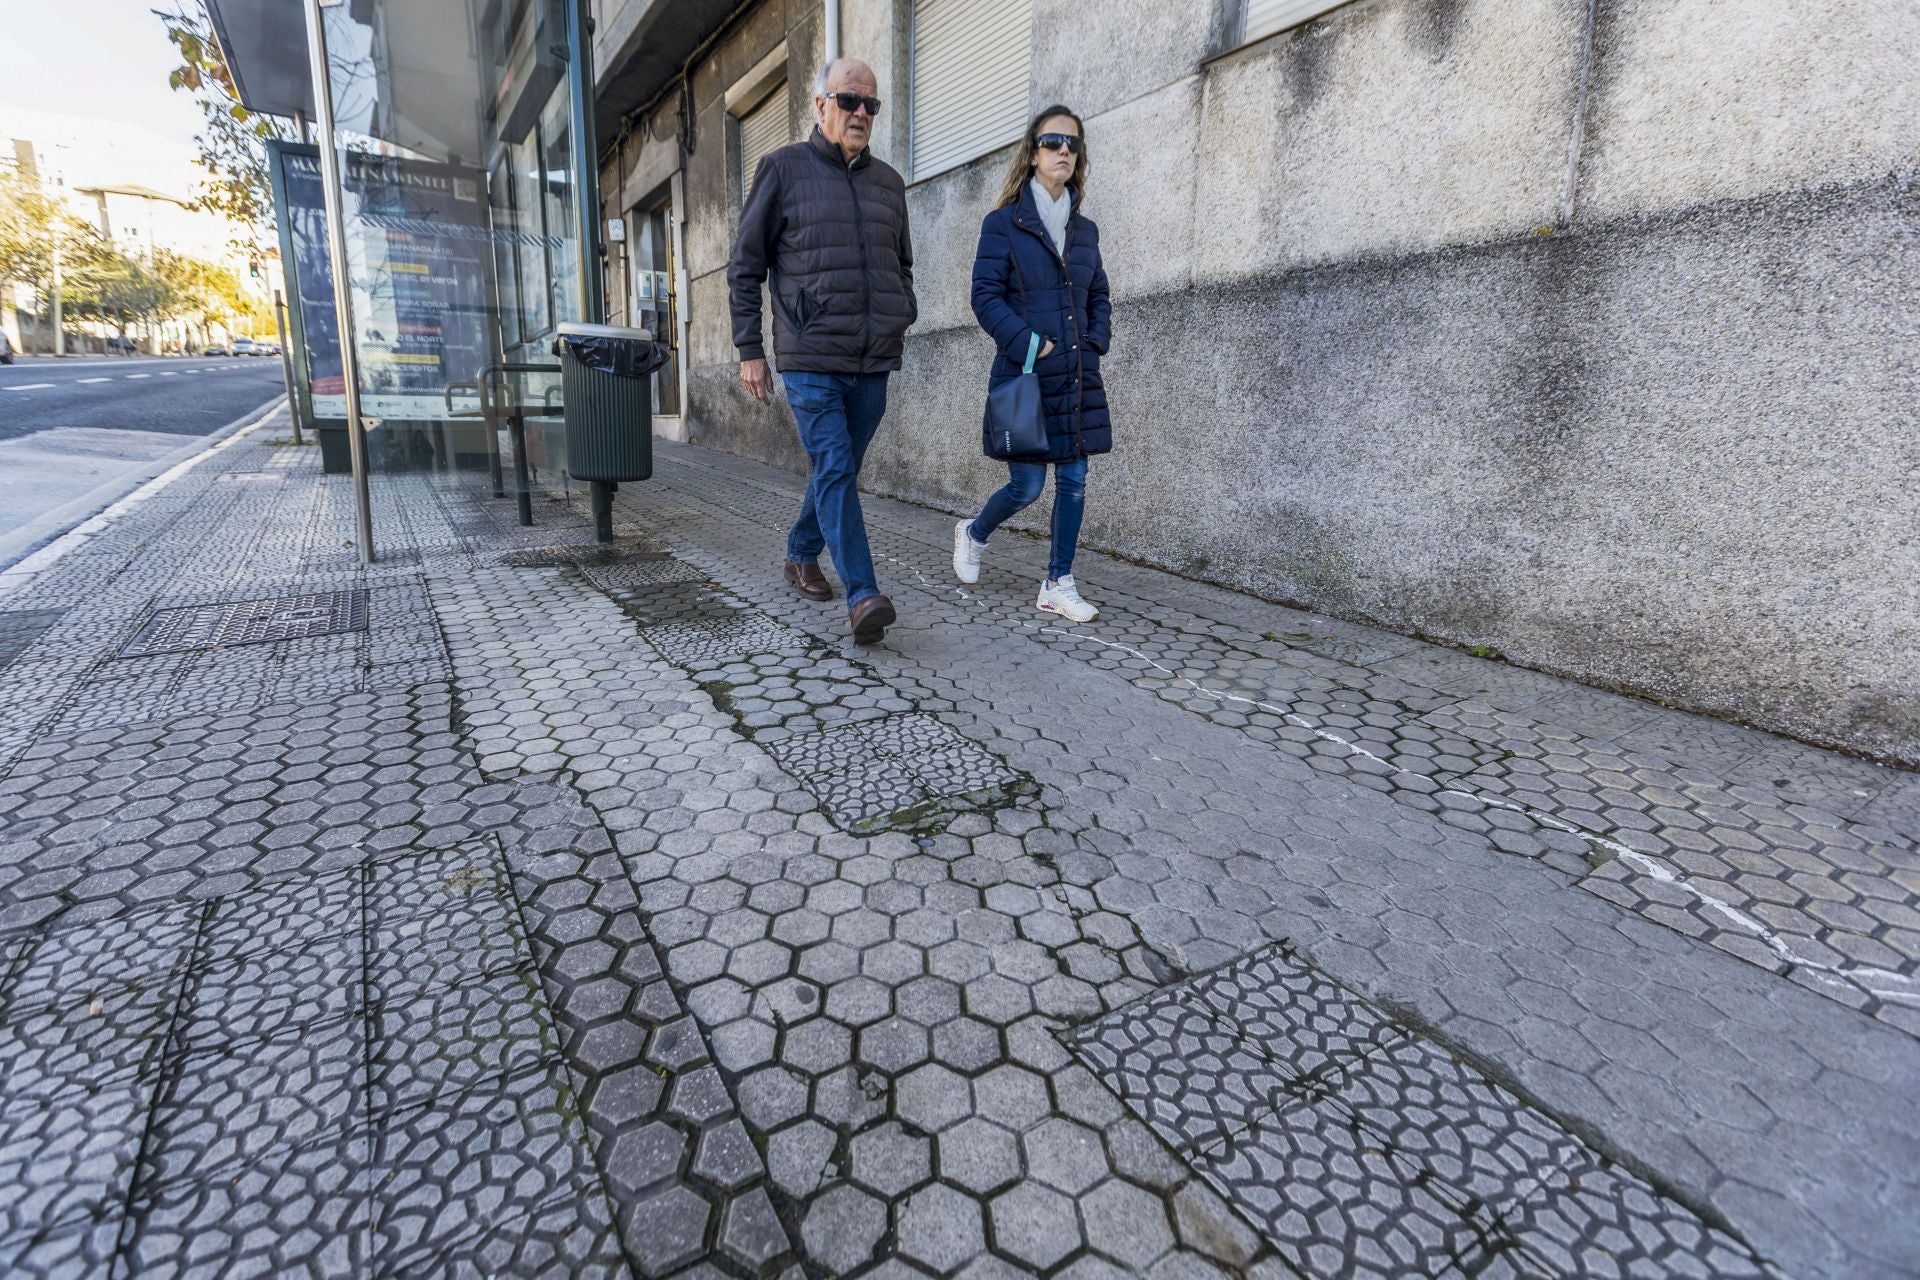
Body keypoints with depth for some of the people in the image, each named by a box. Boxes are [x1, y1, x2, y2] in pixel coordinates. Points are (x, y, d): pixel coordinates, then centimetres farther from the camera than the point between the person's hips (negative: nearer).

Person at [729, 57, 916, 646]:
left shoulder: (888, 182, 17)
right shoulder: (783, 169, 4)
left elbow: (902, 265, 28)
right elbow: (745, 267, 5)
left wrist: (903, 322, 10)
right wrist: (749, 349, -1)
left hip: (873, 361, 5)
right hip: (810, 359, -5)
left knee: (840, 468, 12)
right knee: (835, 469, -15)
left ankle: (801, 555, 33)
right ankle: (863, 596, -19)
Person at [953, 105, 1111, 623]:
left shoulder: (1085, 230, 15)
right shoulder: (1004, 223, -1)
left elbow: (1098, 298, 20)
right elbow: (985, 297, -8)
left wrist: (1094, 346, 3)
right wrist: (1032, 344, -16)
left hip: (1078, 377, 5)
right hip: (1025, 375, -5)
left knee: (1074, 480, 1)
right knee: (1027, 485, -3)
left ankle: (1058, 585, 11)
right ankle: (973, 534, 27)